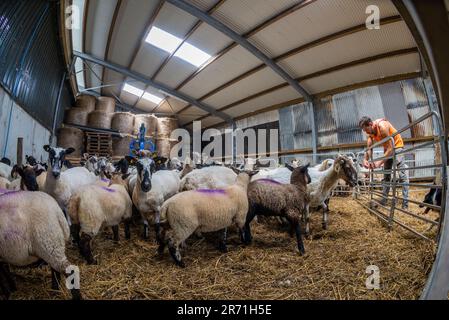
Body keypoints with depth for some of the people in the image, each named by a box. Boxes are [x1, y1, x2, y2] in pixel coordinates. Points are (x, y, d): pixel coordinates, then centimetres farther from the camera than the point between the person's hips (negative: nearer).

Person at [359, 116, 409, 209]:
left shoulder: (382, 126, -33)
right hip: (387, 148, 8)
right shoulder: (370, 132, -10)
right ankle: (383, 200, 15)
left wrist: (380, 162, -39)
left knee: (402, 174, -13)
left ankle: (405, 202, -12)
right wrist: (365, 159, -31)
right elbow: (369, 148, -11)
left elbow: (391, 148, -34)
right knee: (386, 175, 9)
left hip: (396, 145, -8)